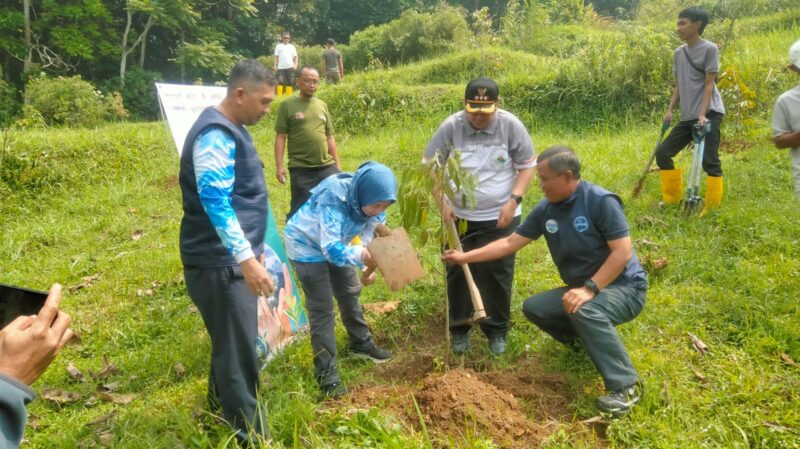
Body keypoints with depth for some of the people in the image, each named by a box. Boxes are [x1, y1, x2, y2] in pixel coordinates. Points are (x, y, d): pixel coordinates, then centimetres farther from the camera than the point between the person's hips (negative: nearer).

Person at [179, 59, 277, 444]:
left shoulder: (230, 129, 14)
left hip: (232, 260, 10)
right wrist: (246, 258, -33)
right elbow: (216, 202, -27)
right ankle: (250, 435, 11)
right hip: (220, 264, -10)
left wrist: (251, 251, 25)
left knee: (230, 346, 22)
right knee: (238, 352, -2)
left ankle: (222, 413, 39)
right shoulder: (215, 135, -18)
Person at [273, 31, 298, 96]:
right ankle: (279, 96, -10)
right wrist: (275, 66, -3)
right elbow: (276, 57, 7)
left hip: (290, 67, 2)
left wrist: (295, 65, -6)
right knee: (280, 81, -11)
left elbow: (295, 57, 9)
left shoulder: (292, 47, 11)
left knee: (290, 82, 2)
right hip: (281, 67, -2)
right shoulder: (278, 46, 8)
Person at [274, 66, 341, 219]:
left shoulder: (322, 105, 12)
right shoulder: (288, 105, -1)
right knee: (299, 209, 3)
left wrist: (337, 164, 14)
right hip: (301, 168, -4)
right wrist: (279, 166, -9)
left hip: (327, 166, 4)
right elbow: (280, 137, -3)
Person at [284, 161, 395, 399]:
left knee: (350, 293, 18)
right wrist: (363, 256, -60)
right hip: (307, 245, -7)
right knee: (321, 307, -8)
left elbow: (372, 236, -9)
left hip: (335, 243, 7)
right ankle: (326, 373, 0)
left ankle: (361, 342, 40)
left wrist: (372, 265, -26)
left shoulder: (369, 199, -19)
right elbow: (331, 249, -44)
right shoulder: (333, 200, -39)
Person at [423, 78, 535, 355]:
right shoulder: (450, 127, -9)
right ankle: (459, 328, 27)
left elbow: (527, 166, -1)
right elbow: (429, 167, -1)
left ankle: (497, 330, 24)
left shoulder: (511, 125, -9)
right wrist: (442, 203, -9)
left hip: (499, 218, -1)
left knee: (497, 274, 6)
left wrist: (514, 200, -13)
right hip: (458, 217, 1)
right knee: (458, 273, 10)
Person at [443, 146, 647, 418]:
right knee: (533, 307, -2)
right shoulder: (545, 210, -1)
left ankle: (626, 385, -22)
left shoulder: (600, 201, -20)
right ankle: (586, 338, 19)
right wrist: (465, 257, -1)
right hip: (583, 287, 8)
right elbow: (510, 243, 2)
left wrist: (590, 288, -31)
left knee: (585, 311, -36)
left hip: (623, 287, -7)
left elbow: (623, 252, -24)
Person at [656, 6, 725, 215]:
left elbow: (709, 84, -10)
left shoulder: (709, 49, -6)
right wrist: (670, 109, 6)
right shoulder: (678, 52, 13)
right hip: (687, 117, 7)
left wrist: (702, 114, -19)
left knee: (709, 160, -10)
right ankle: (672, 199, 17)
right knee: (662, 153, 3)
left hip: (709, 114, -7)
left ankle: (712, 208, 0)